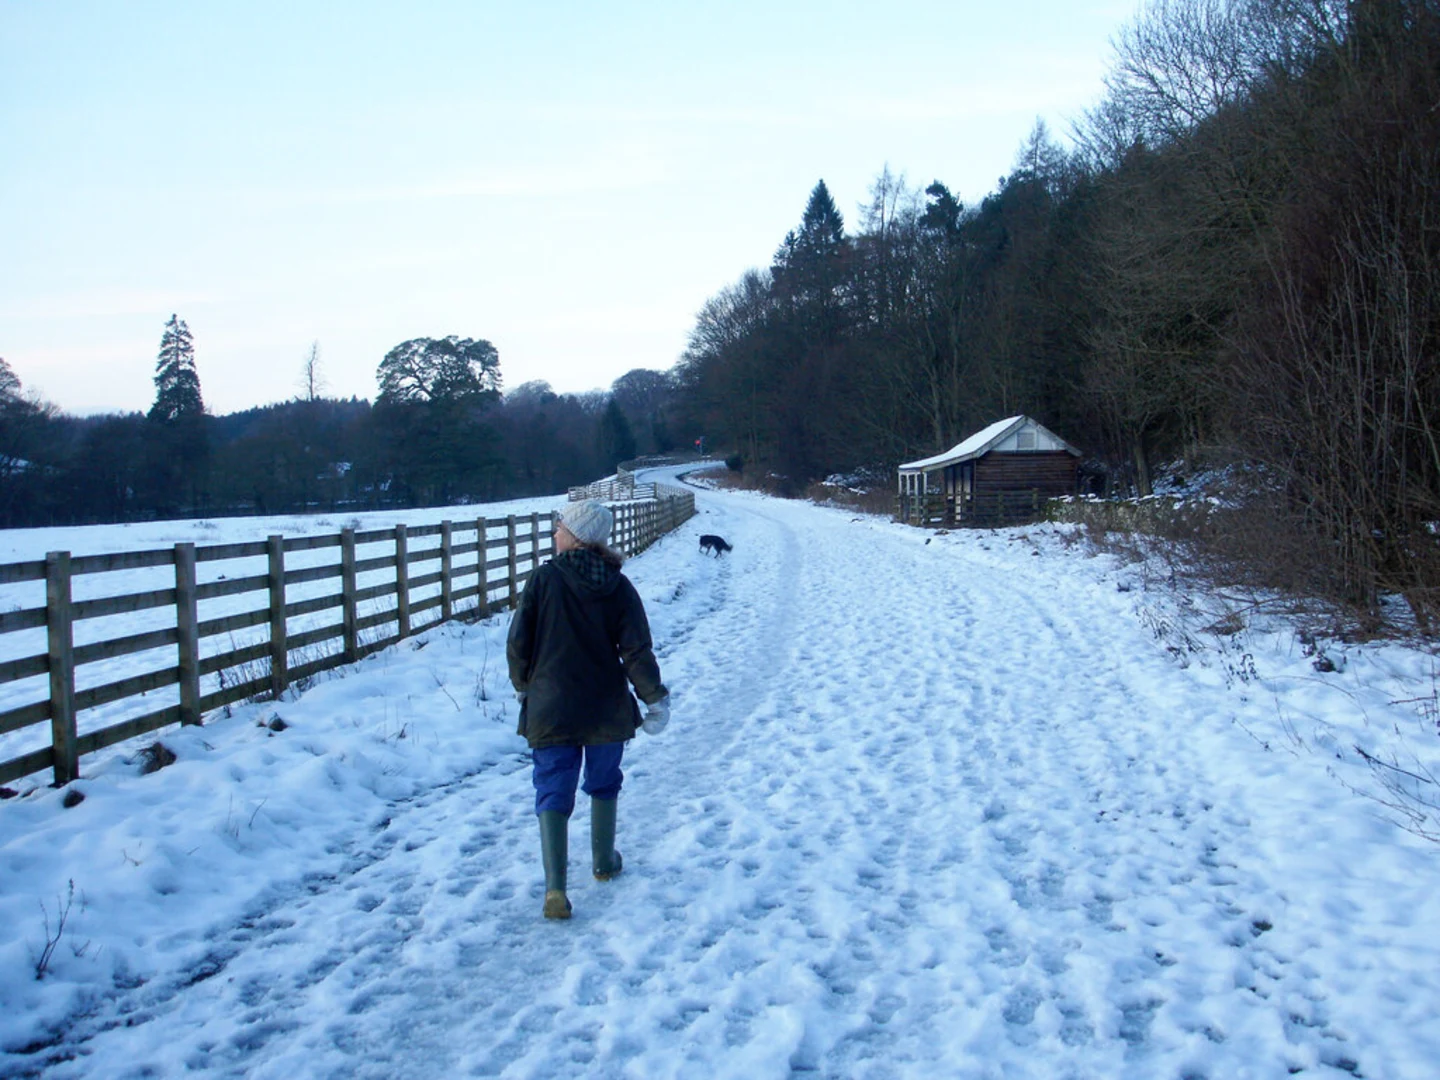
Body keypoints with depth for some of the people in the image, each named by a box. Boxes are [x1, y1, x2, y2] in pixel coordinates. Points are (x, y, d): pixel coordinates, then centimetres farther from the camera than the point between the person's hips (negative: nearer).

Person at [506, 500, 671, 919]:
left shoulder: (544, 579, -10)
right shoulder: (618, 587, -4)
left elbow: (518, 643, -7)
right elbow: (637, 651, -8)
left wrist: (523, 685, 10)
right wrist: (655, 697, 1)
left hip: (551, 711, -2)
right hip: (607, 711, 2)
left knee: (553, 790, 0)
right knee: (604, 783, 22)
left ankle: (555, 888, -12)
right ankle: (604, 861, 37)